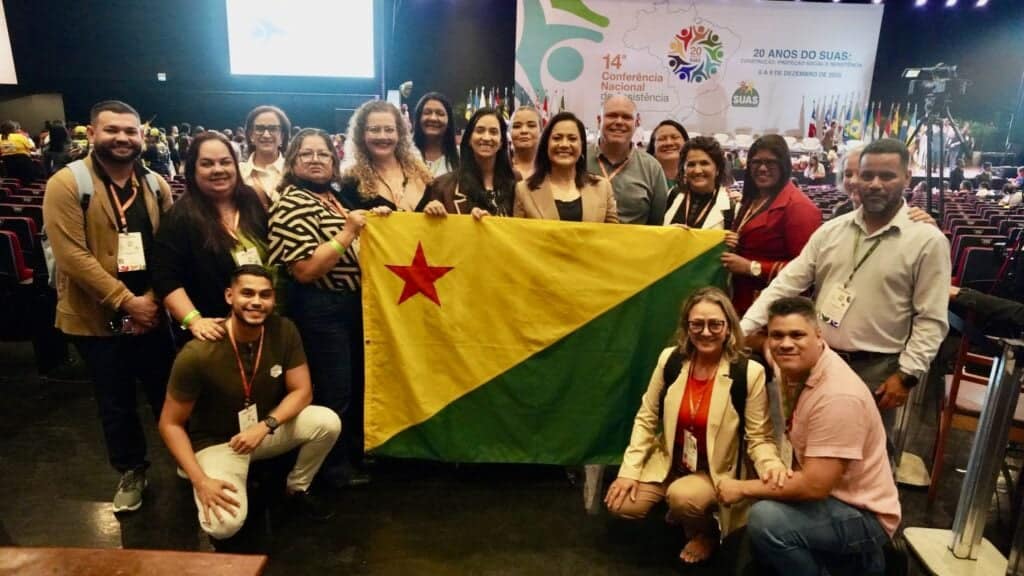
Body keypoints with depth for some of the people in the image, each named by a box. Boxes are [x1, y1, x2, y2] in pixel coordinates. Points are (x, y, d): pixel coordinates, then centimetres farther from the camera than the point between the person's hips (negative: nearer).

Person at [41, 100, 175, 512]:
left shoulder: (155, 184, 4)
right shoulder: (67, 184, -10)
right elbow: (72, 255, -17)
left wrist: (152, 298, -8)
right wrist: (125, 301, -19)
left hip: (152, 314, 3)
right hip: (97, 319, -3)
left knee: (167, 394, 15)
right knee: (116, 404, 13)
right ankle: (131, 472, 34)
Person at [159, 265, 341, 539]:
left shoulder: (283, 331, -17)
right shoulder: (198, 354, -26)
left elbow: (302, 391, -9)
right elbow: (170, 424, -15)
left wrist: (265, 426, -26)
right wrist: (200, 481, -23)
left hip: (265, 429, 4)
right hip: (217, 442, -3)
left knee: (328, 422, -23)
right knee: (224, 526, -26)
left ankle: (297, 488, 6)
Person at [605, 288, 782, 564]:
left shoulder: (750, 373, -18)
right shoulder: (670, 359, -9)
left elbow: (758, 437, -11)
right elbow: (646, 419, -1)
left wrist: (771, 464, -34)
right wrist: (629, 471, -6)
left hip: (716, 471, -3)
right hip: (667, 463, 4)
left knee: (683, 496, -32)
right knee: (622, 505, -13)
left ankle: (706, 532, 5)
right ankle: (671, 499, 19)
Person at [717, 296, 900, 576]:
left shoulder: (837, 396, -28)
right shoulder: (794, 369, -3)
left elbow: (815, 486, -29)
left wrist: (743, 488, -19)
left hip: (863, 515, -9)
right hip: (830, 496, 9)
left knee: (765, 519, -28)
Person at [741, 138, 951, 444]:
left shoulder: (928, 240, -6)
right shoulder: (830, 230, 4)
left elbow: (931, 319, -7)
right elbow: (786, 283, 1)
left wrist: (906, 375, -12)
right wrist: (742, 329, -7)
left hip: (875, 370, -3)